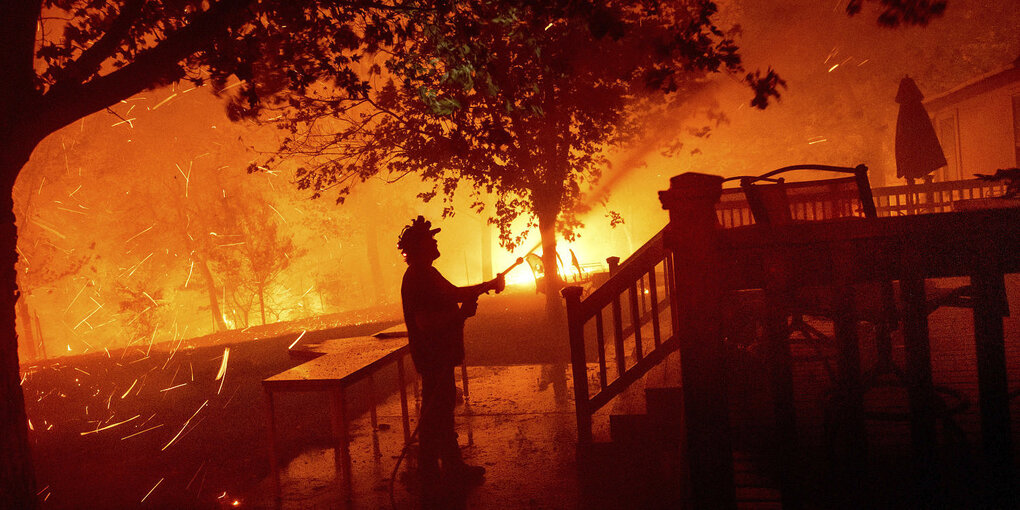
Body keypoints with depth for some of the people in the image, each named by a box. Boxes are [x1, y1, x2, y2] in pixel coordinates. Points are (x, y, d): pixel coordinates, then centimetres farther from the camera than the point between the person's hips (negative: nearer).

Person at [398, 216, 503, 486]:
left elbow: (455, 293, 25)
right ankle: (429, 472, 7)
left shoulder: (427, 274, 13)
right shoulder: (415, 280, -21)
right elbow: (424, 322, -29)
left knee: (444, 406, 17)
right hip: (431, 356, -11)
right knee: (434, 411, -3)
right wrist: (461, 313, -24)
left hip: (440, 354, 11)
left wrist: (489, 285, 20)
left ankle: (452, 464, 28)